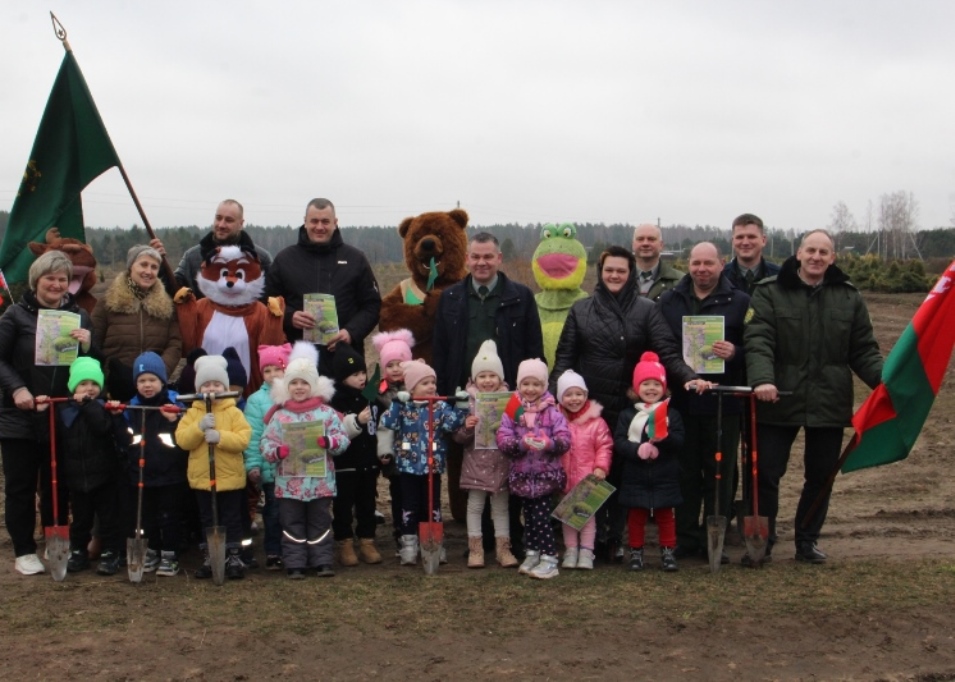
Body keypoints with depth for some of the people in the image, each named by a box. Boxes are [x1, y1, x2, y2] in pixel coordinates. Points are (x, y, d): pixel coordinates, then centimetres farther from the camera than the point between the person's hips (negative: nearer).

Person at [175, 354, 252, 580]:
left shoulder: (234, 412, -4)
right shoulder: (192, 413, 3)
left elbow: (243, 439, -14)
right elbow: (182, 440, -8)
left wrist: (220, 436, -27)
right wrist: (199, 427, -23)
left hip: (230, 477, -2)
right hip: (202, 477, 3)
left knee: (231, 519, 6)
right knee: (207, 519, 13)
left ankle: (234, 557, 15)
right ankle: (209, 558, 23)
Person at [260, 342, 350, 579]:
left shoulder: (327, 412, 1)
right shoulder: (279, 415, 2)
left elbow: (343, 439, -2)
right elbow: (266, 442, 1)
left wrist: (329, 441, -22)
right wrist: (275, 451, -19)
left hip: (321, 481, 0)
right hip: (289, 483, 0)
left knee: (320, 523, 9)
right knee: (292, 525, 7)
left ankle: (322, 561, 16)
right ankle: (295, 564, 13)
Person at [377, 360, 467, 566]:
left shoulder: (440, 406, 1)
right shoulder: (402, 405, -3)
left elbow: (451, 424, -12)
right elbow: (387, 425, -15)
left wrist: (461, 406, -24)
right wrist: (397, 405, -27)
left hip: (433, 465, 1)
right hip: (408, 465, -1)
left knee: (433, 505, 9)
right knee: (410, 506, 6)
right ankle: (409, 545, 12)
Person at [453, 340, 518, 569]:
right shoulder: (468, 401, -1)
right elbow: (458, 437, -1)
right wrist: (466, 428, -20)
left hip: (501, 460, 1)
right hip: (476, 459, -1)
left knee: (501, 505, 9)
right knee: (475, 504, 4)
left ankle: (503, 547, 16)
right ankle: (475, 548, 12)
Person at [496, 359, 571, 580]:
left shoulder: (552, 411, -5)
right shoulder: (512, 411, 1)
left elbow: (565, 439, -10)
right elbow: (502, 439, -7)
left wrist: (549, 444, -29)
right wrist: (521, 443, -23)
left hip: (546, 473, -3)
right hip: (522, 473, 3)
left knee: (541, 516, -5)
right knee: (529, 515, 14)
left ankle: (549, 558, 3)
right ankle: (532, 554, 26)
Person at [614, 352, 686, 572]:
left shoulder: (672, 414, 0)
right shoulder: (627, 415, 1)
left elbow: (679, 442, -8)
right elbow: (618, 442, -7)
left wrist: (664, 438, -28)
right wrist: (637, 449, -23)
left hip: (665, 477, 0)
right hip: (635, 477, 0)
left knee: (665, 515, 9)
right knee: (636, 516, 8)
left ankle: (668, 551, 19)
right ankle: (636, 552, 19)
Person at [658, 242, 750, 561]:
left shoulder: (739, 302, 3)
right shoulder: (669, 300, 9)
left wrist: (735, 353, -19)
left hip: (723, 402, -1)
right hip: (681, 400, 2)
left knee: (720, 473, 5)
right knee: (686, 472, 8)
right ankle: (686, 538, 16)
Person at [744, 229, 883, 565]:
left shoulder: (849, 297, 6)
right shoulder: (770, 292, -3)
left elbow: (863, 351, 7)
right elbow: (758, 341, -14)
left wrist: (885, 378, -11)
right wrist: (762, 379, -31)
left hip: (829, 402, 3)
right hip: (779, 400, -2)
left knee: (821, 475, 11)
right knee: (766, 473, 2)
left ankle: (807, 541, 27)